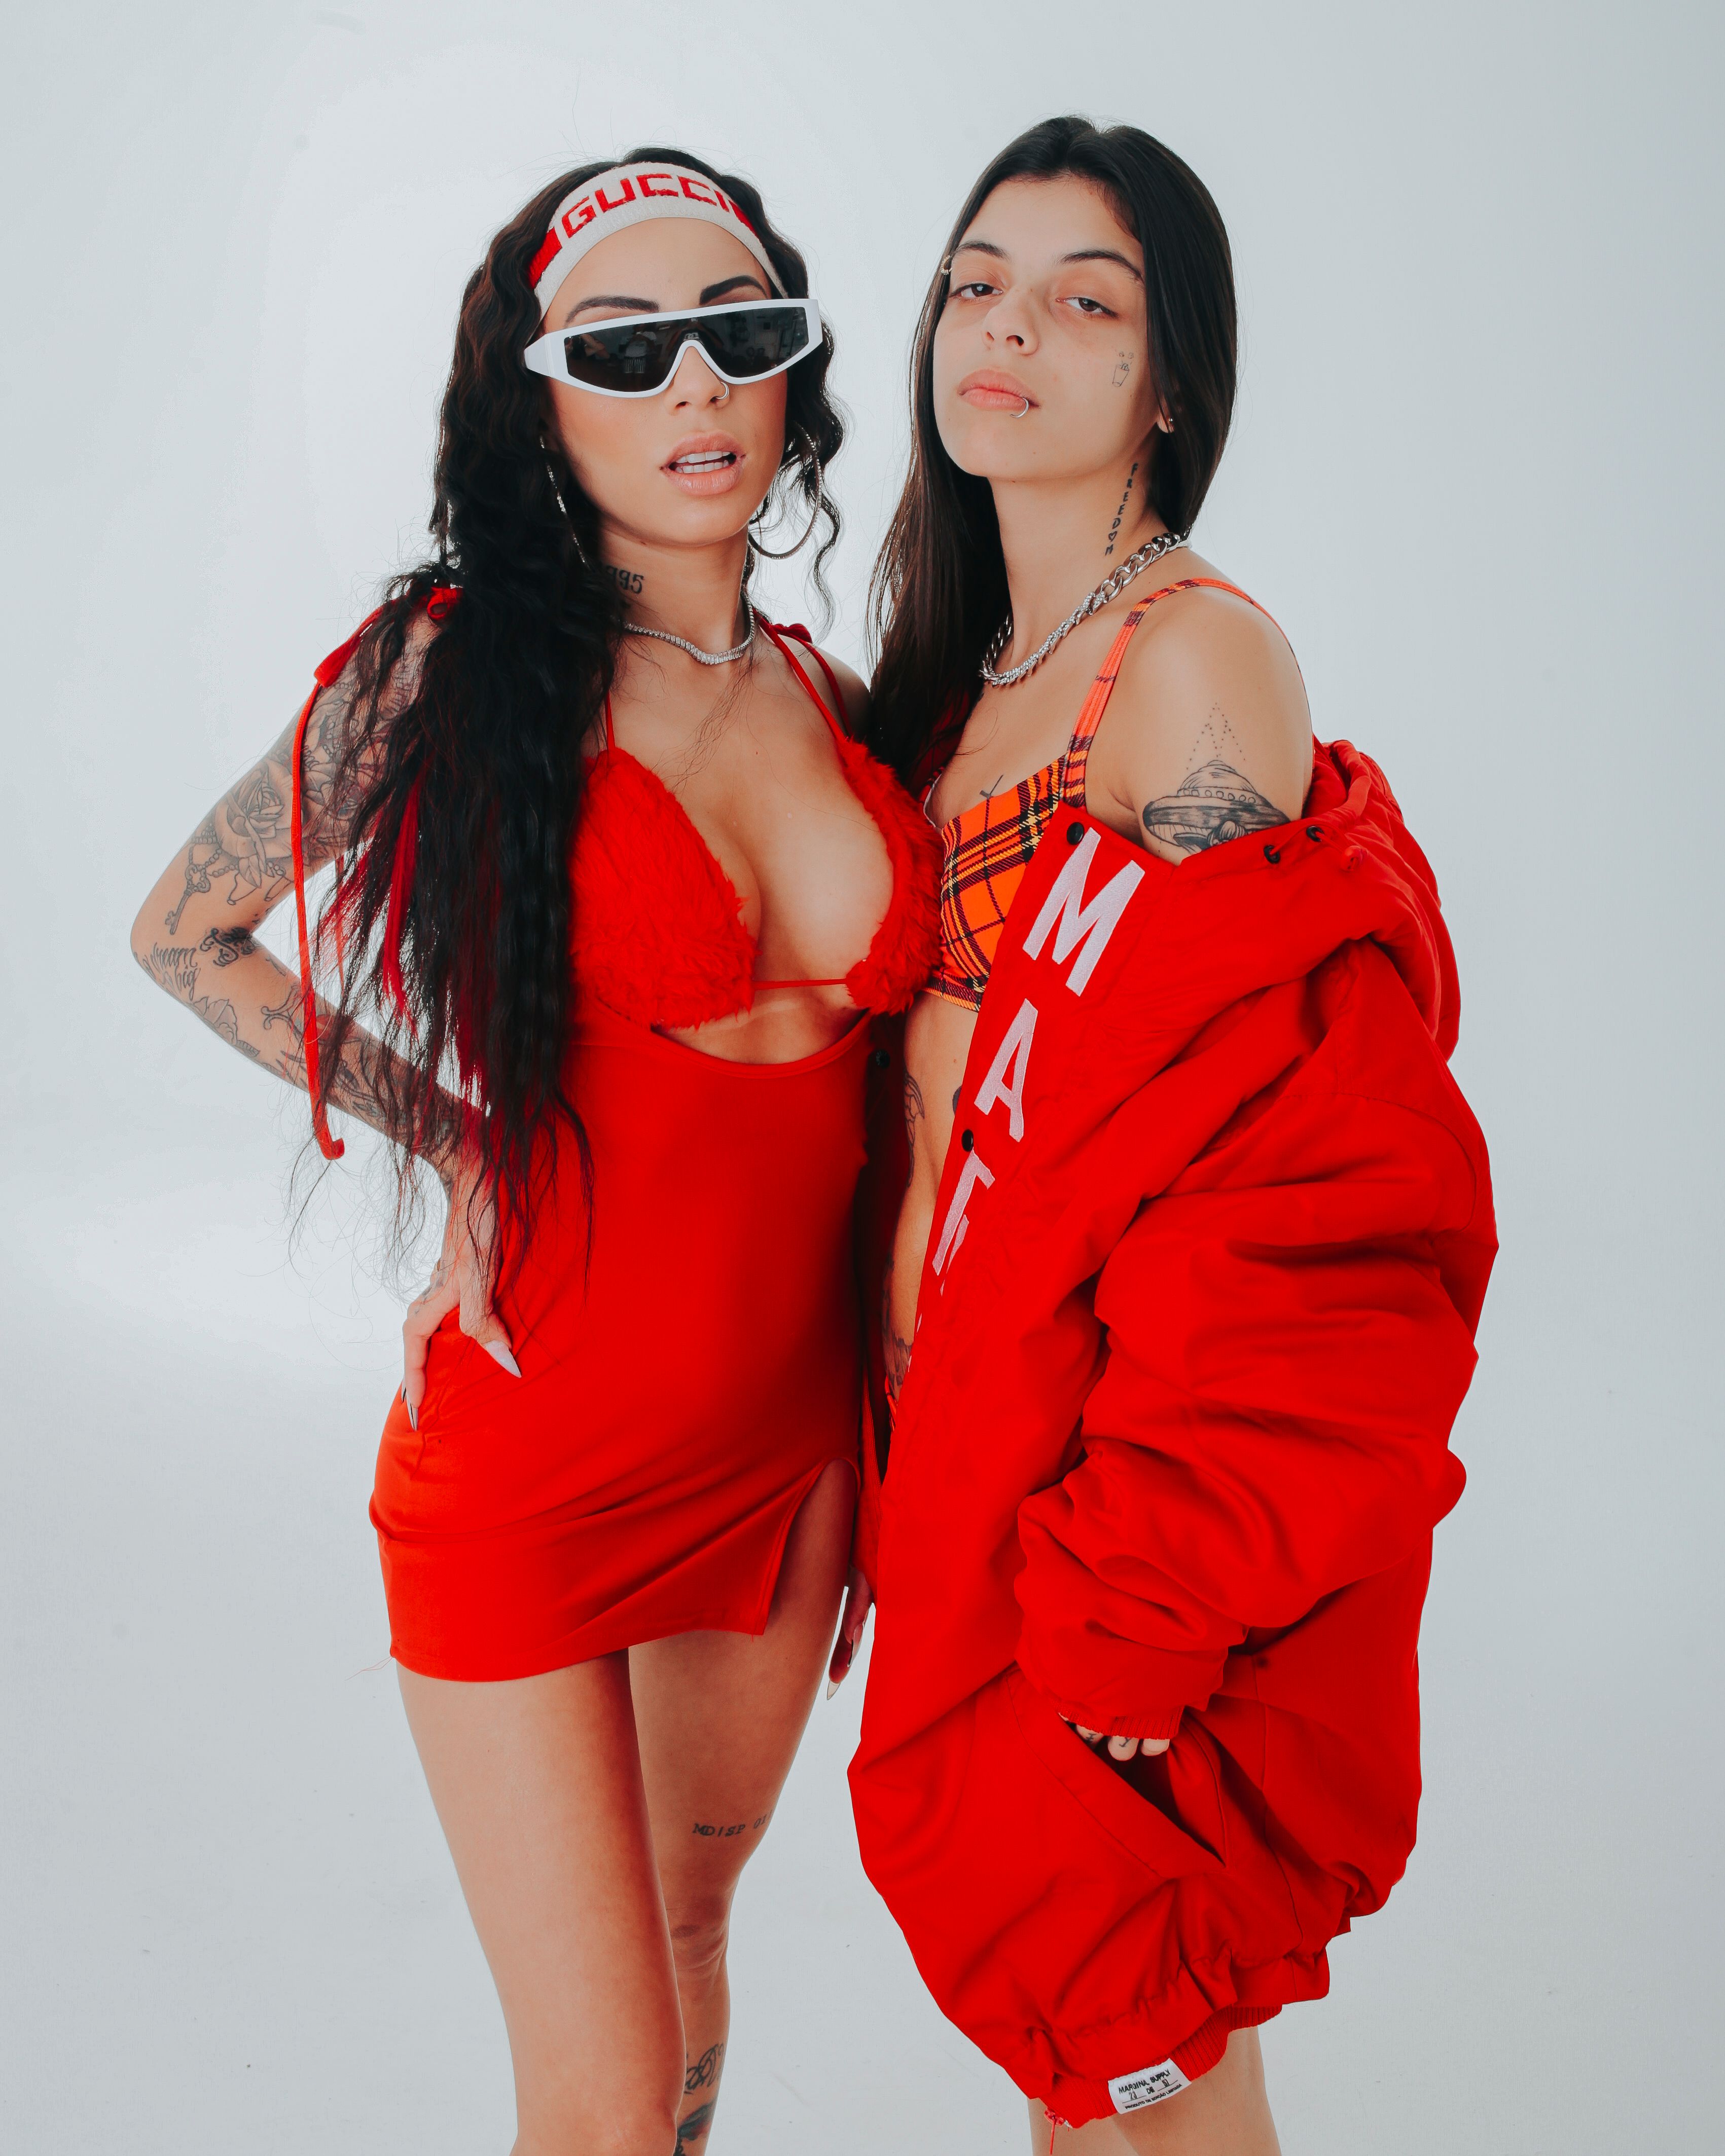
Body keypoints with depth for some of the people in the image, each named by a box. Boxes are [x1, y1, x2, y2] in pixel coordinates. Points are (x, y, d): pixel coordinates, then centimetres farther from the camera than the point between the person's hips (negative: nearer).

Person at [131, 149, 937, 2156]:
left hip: (788, 1442, 5)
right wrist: (451, 1140, -7)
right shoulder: (453, 668, -12)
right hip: (532, 1456, -5)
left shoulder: (840, 703, 3)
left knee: (689, 1938, 24)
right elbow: (184, 930, 1)